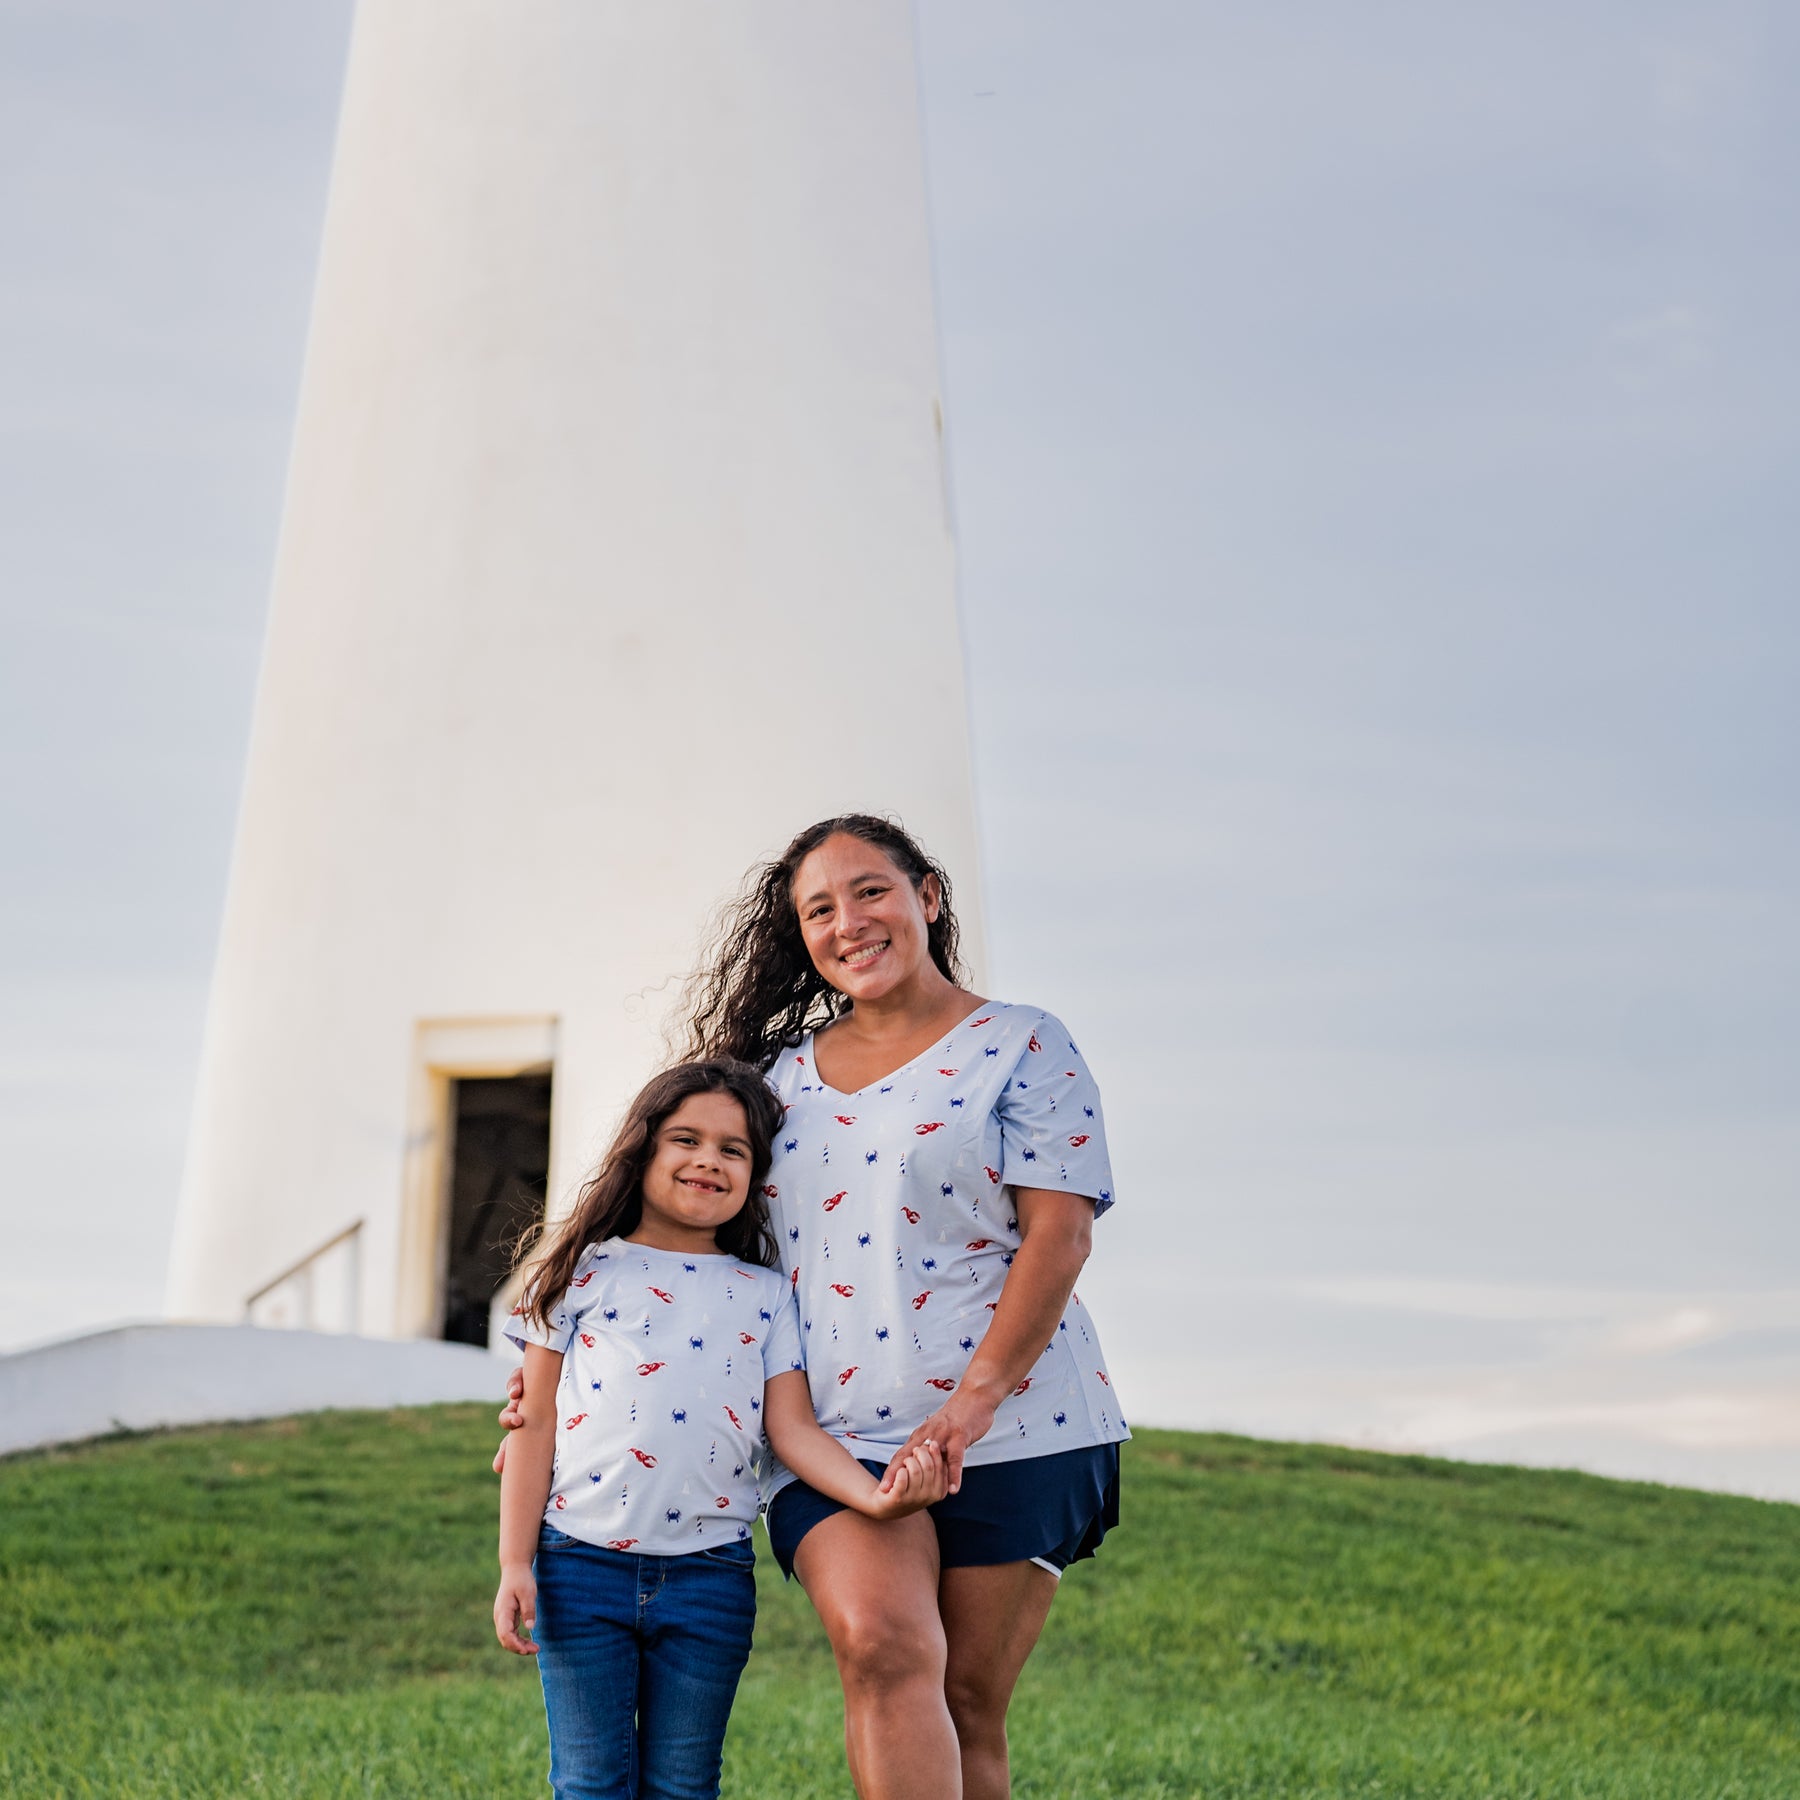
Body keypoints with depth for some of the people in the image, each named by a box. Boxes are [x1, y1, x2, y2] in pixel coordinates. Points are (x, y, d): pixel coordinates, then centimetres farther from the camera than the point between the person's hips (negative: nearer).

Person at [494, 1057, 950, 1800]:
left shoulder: (766, 1295, 7)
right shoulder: (585, 1272, 3)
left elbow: (793, 1428, 1)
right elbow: (536, 1424, 3)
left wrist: (874, 1494, -18)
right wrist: (515, 1565, -3)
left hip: (710, 1577, 2)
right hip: (581, 1565, -1)